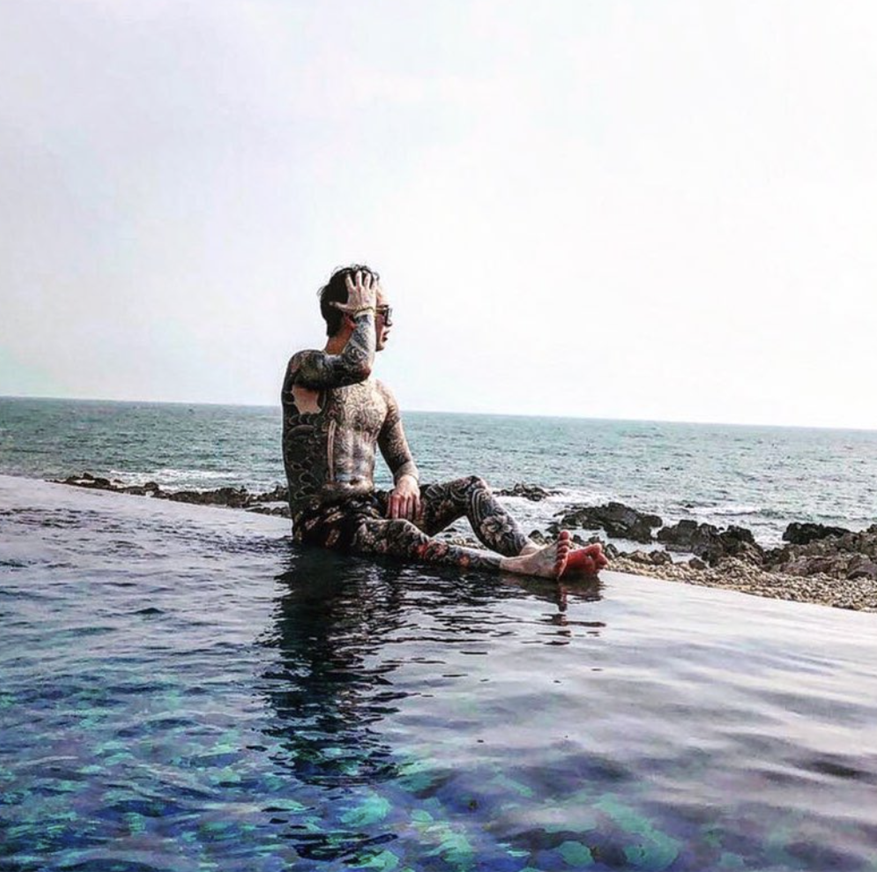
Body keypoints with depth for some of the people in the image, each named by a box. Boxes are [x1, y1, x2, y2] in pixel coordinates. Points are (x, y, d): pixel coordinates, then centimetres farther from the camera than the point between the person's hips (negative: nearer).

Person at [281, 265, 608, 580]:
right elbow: (357, 366, -28)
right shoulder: (304, 365, -5)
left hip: (369, 508, 7)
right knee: (398, 533, -38)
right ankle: (518, 566, -52)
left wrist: (407, 481, -7)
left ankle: (532, 552, -36)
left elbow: (403, 462, 18)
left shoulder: (380, 394, 17)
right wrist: (364, 312, -10)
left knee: (470, 488, -13)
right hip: (321, 519, -7)